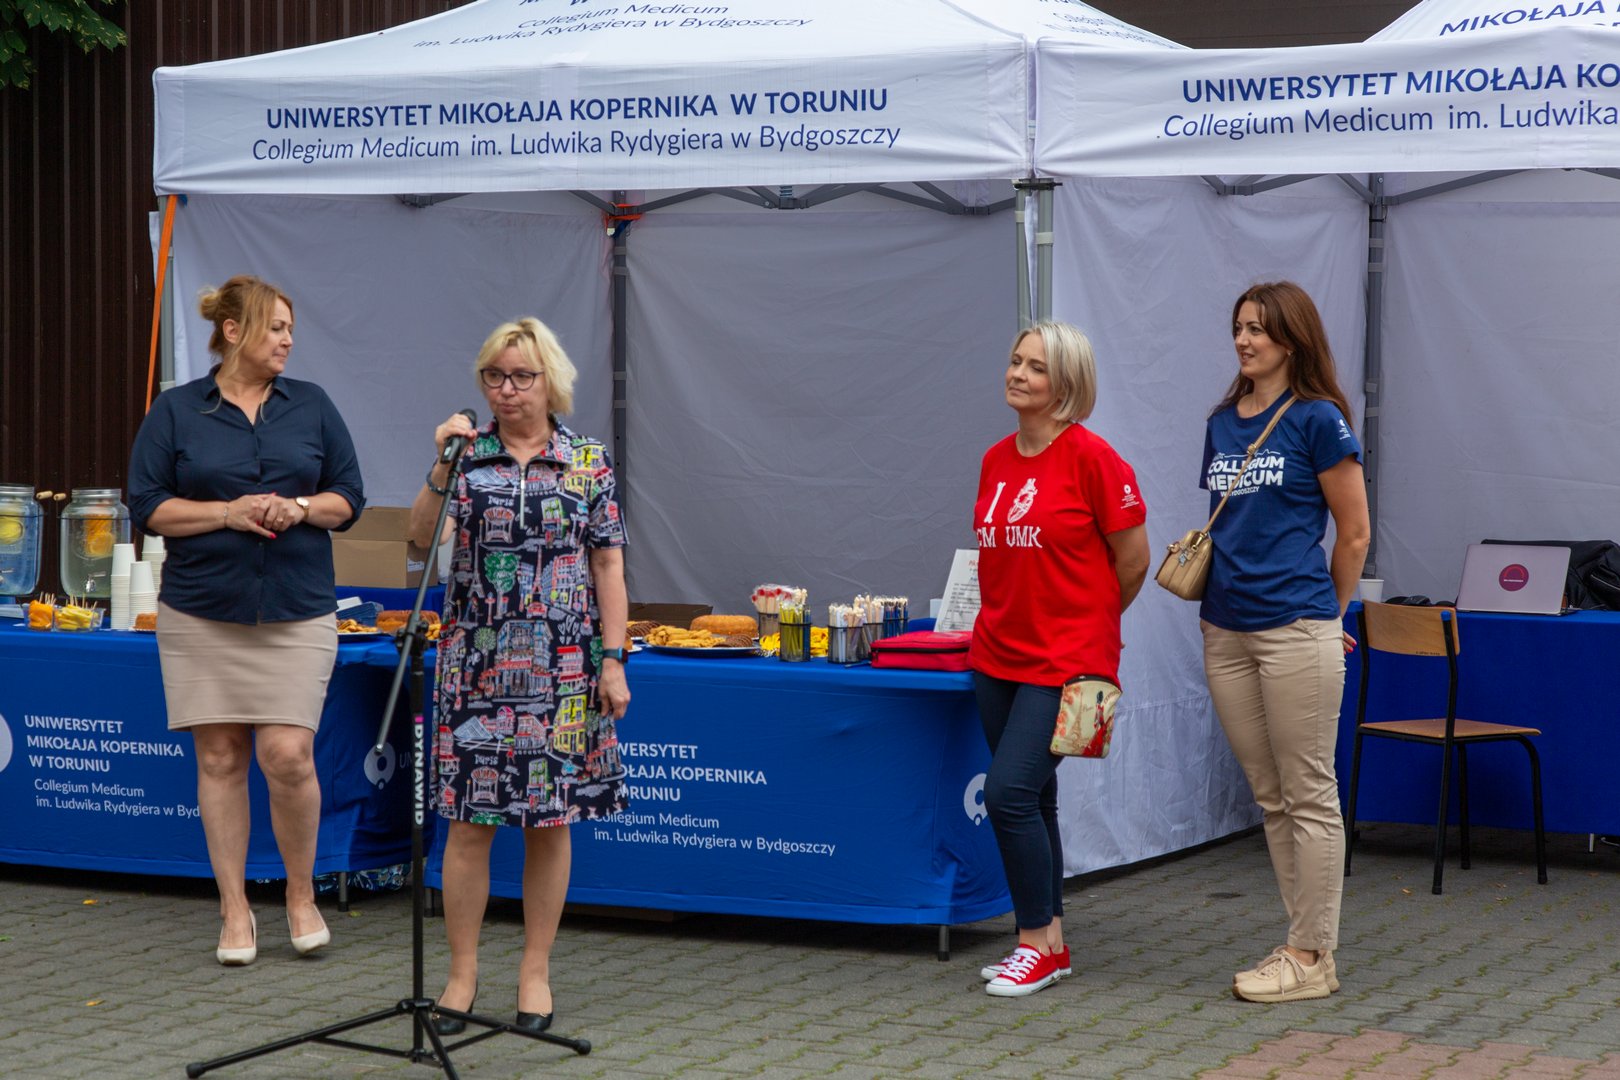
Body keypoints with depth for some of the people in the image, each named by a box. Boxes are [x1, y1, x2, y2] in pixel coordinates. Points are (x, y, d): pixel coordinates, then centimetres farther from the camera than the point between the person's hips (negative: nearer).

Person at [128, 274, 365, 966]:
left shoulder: (312, 407, 9)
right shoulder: (176, 411, 4)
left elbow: (348, 496, 9)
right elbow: (148, 505, -1)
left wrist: (300, 508, -11)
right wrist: (228, 512, -13)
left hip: (296, 610, 0)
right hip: (202, 612, 0)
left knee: (288, 754, -10)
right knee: (220, 759, 3)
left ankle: (301, 895, 11)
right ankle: (235, 910, 12)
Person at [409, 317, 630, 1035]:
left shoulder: (589, 462, 4)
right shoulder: (466, 453, 5)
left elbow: (609, 569, 3)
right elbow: (420, 538, -8)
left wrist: (613, 660, -3)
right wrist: (442, 467, -19)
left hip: (562, 665, 0)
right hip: (476, 662, 0)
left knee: (550, 820, 4)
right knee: (469, 819, -1)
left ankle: (535, 973, 14)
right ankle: (462, 974, 8)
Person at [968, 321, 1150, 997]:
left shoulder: (1090, 457, -12)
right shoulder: (997, 460, 8)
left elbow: (1133, 559, -4)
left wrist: (1089, 620, 8)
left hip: (1064, 660, -7)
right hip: (997, 654, 7)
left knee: (1009, 792, -13)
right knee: (1031, 800, 12)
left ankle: (1038, 944, 0)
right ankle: (1047, 945, 21)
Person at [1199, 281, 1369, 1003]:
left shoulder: (1317, 421, -6)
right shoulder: (1222, 424, 13)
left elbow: (1353, 535, -2)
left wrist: (1323, 615, 7)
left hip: (1296, 630, -7)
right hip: (1226, 632, 7)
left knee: (1309, 796, -2)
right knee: (1270, 799, 10)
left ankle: (1310, 956, 2)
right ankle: (1309, 944, 18)